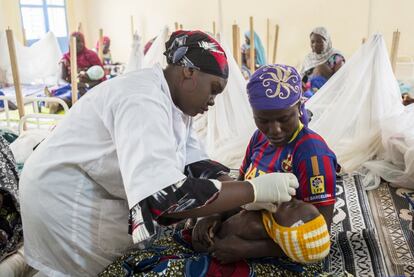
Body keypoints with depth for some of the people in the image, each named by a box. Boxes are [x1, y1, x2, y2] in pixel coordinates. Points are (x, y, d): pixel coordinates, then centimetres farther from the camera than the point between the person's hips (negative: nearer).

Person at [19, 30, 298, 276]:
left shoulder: (174, 101, -1)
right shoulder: (142, 101, -31)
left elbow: (195, 164, -1)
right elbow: (164, 196, -40)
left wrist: (248, 200, -14)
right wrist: (254, 190, -33)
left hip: (101, 193, 9)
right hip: (63, 200, -9)